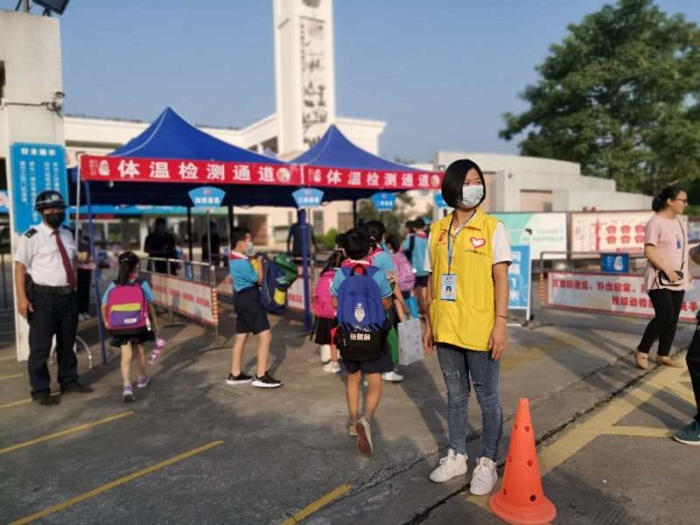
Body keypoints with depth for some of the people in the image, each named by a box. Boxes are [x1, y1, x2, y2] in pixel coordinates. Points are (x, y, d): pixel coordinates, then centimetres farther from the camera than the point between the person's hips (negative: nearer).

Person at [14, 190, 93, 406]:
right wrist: (22, 298, -18)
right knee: (40, 346, 2)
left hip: (68, 296, 7)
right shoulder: (32, 236, -10)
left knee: (67, 342, 18)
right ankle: (40, 391, 15)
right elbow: (20, 267, -12)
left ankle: (69, 381, 33)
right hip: (43, 297, -7)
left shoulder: (67, 235, 11)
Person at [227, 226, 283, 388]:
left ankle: (235, 374, 24)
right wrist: (259, 261, -2)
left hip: (242, 298, 11)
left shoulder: (235, 258, 9)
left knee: (241, 337, 16)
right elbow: (259, 279, -14)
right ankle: (261, 376, -7)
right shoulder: (241, 262, -22)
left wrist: (253, 259, 5)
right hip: (249, 299, -11)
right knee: (265, 336, -9)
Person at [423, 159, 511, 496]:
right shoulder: (437, 230, 7)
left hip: (480, 329, -4)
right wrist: (429, 323, 9)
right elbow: (433, 279, 10)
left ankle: (487, 464, 24)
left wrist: (500, 324, -13)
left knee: (487, 397, 8)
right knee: (455, 395, 17)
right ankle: (456, 456, 33)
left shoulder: (492, 228, -4)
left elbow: (501, 279, -6)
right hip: (446, 328, 4)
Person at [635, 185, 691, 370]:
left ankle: (663, 355, 18)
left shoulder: (677, 221, 11)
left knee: (673, 318, 8)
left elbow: (680, 249, 19)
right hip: (660, 278, -8)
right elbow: (648, 251, -19)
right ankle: (642, 351, 2)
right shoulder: (656, 222, -14)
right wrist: (667, 270, -21)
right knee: (664, 316, -14)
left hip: (677, 279, 8)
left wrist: (685, 271, 13)